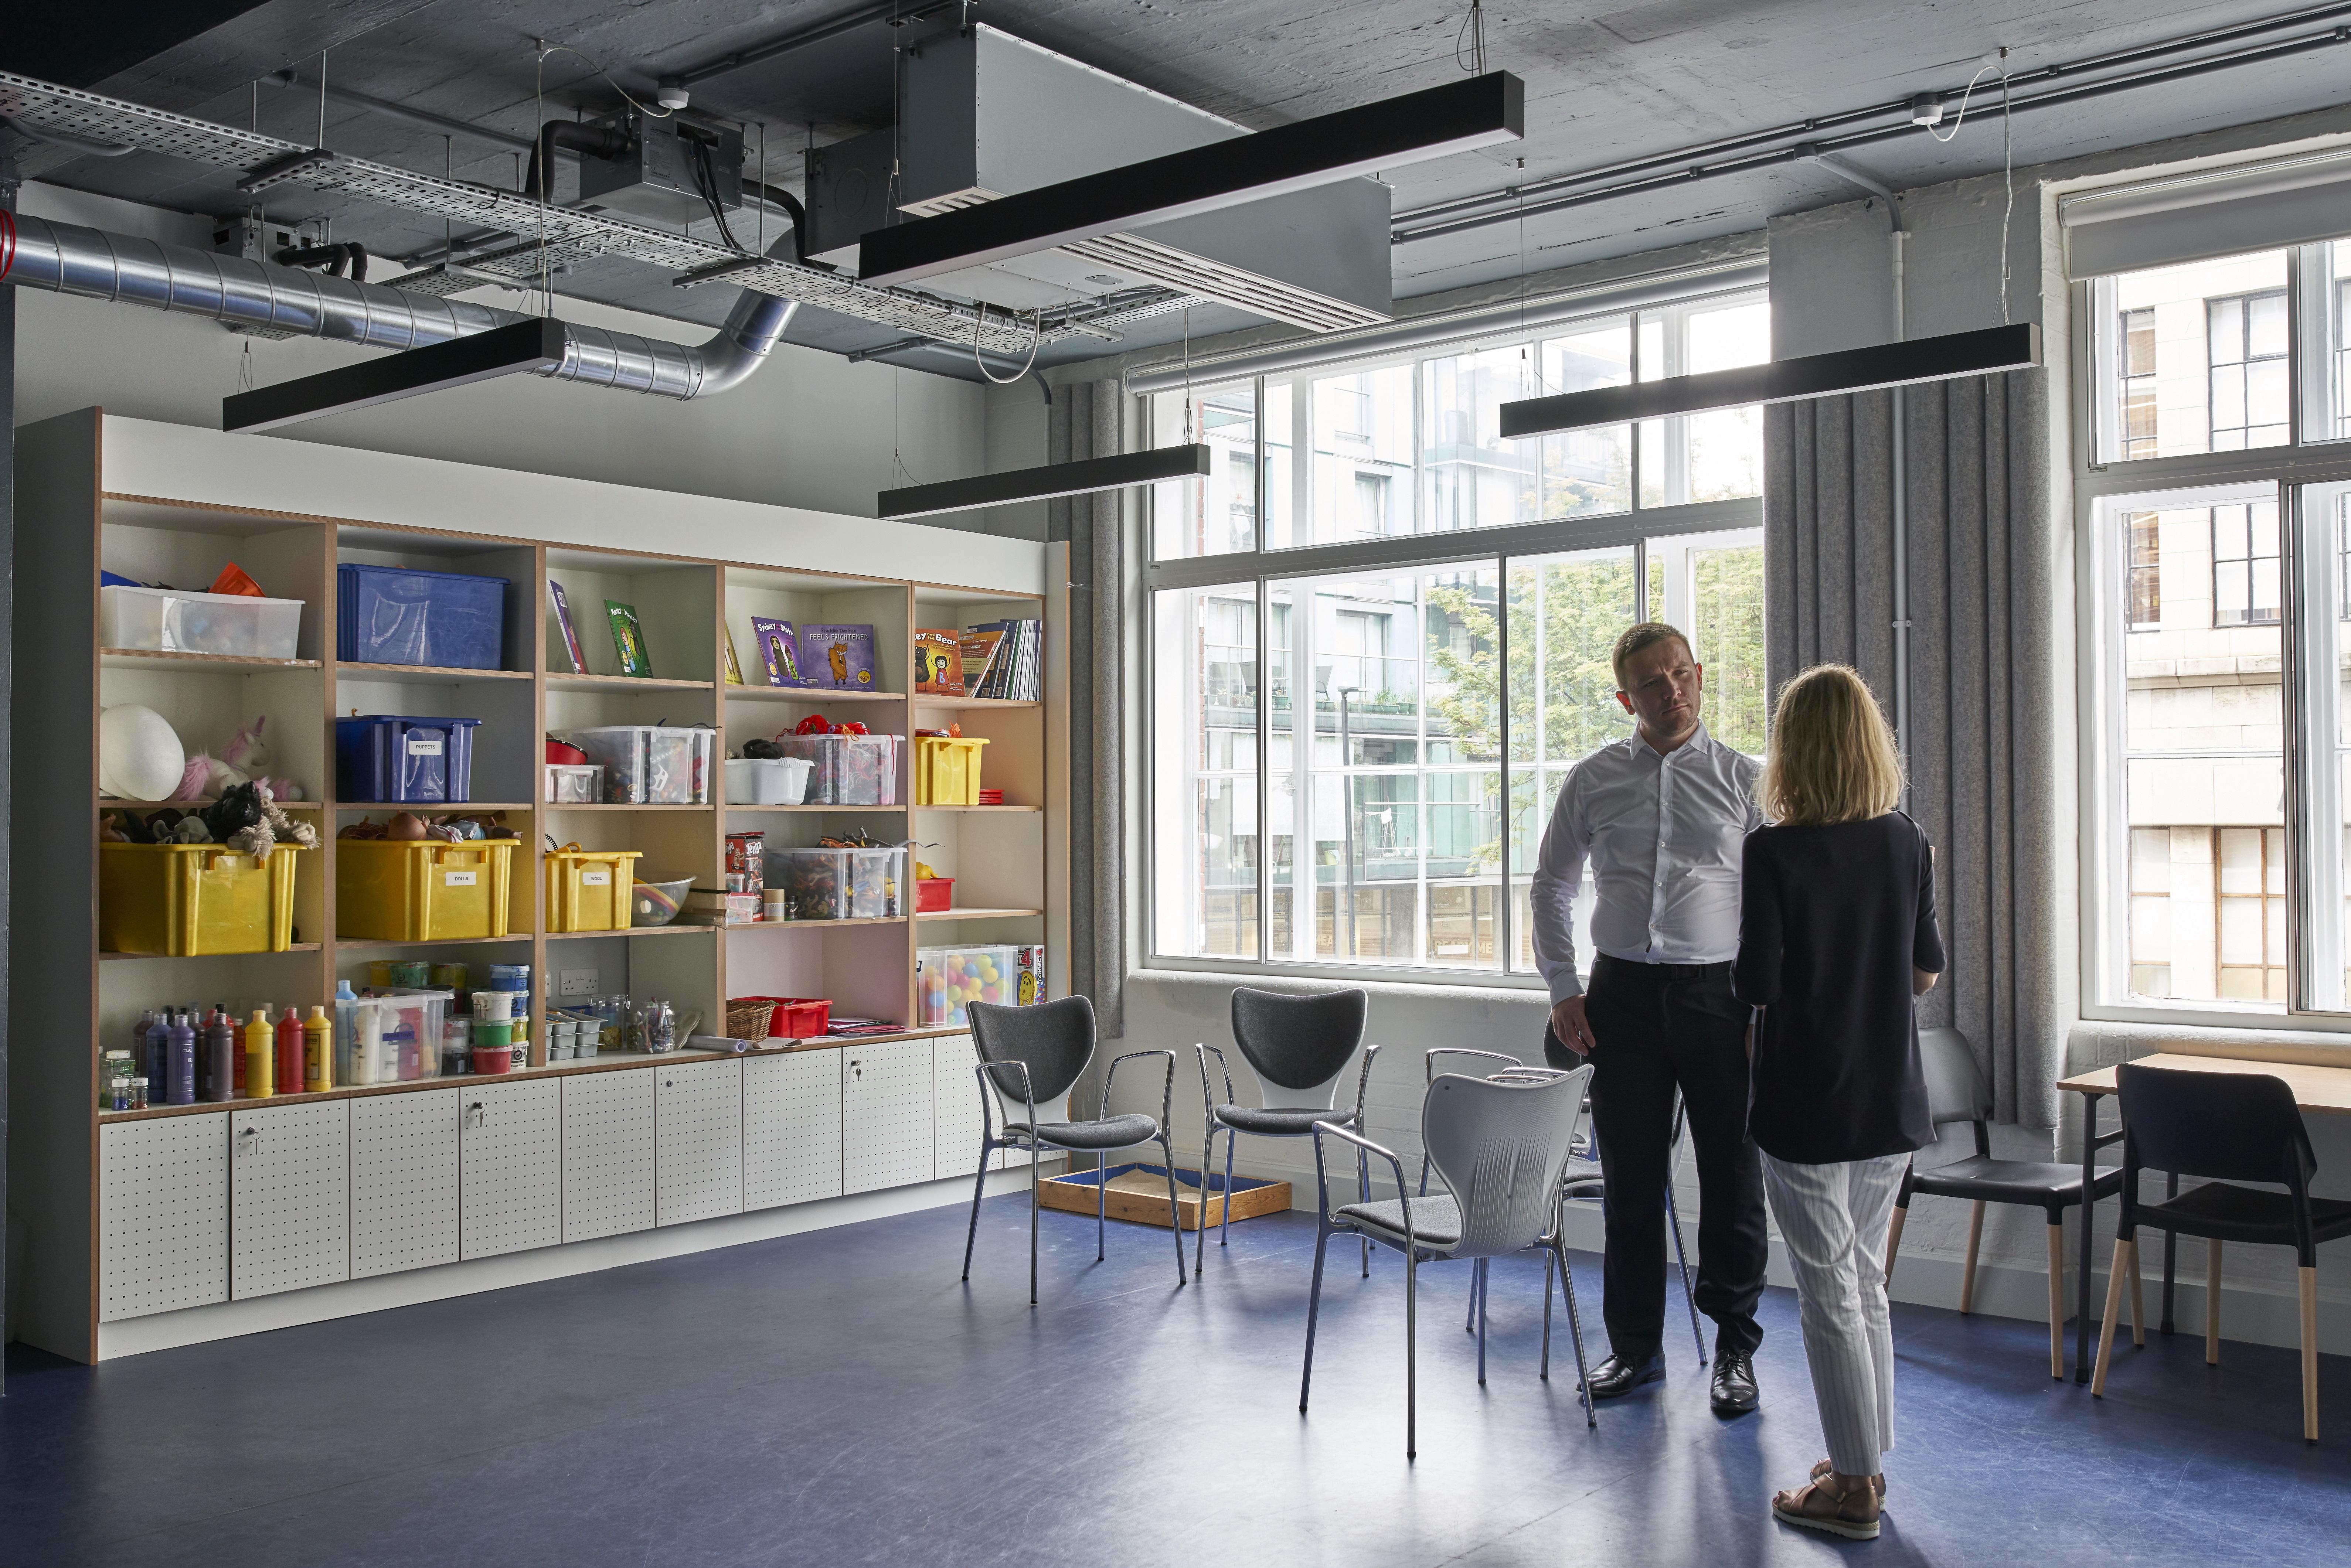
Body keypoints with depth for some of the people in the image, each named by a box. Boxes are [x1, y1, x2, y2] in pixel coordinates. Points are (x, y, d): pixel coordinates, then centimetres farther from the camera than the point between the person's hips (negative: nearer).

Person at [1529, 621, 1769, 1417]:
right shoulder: (1593, 781, 5)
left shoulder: (1743, 779, 1)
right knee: (1630, 1179, 8)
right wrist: (1563, 991, 5)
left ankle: (1736, 1350, 21)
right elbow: (1553, 885, 13)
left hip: (1718, 993, -1)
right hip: (1623, 993, 2)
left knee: (1732, 1179, 5)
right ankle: (1635, 1345, 23)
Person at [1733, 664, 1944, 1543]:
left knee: (1829, 1294, 5)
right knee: (1866, 1283, 19)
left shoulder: (1775, 852, -17)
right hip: (1891, 1099, 6)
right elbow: (1926, 973, 8)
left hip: (1807, 1106, -5)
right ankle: (1866, 1461, 29)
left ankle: (1853, 1488, 13)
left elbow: (1756, 986, -16)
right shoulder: (1908, 845, -1)